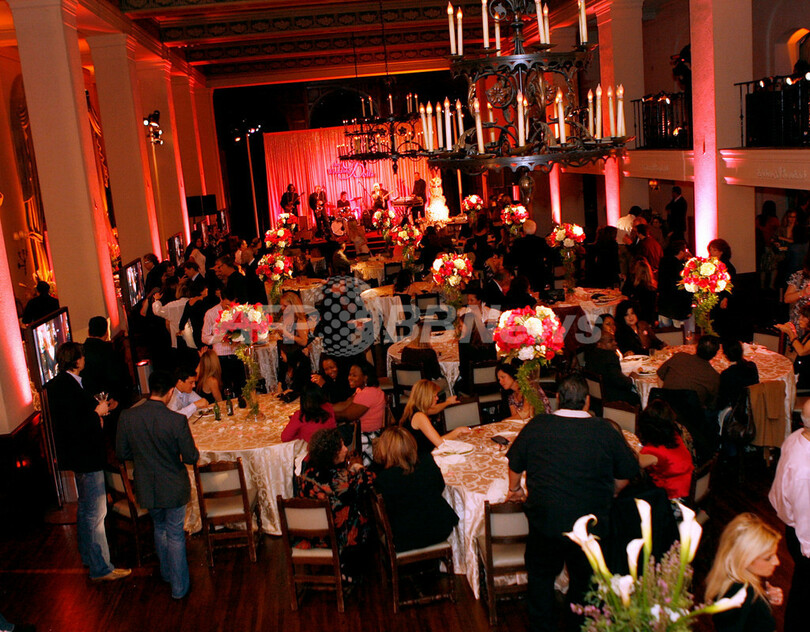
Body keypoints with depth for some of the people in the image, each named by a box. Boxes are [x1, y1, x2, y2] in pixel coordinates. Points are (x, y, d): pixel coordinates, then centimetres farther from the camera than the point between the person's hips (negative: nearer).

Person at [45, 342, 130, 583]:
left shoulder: (60, 383, 7)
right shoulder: (66, 387, -24)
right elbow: (73, 427, -28)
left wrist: (99, 409, 7)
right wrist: (97, 413, -17)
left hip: (81, 456, 11)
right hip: (86, 457, -11)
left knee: (86, 509, 24)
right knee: (95, 513, -2)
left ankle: (88, 554, 41)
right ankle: (100, 568, 7)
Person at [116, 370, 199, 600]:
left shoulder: (127, 417, -14)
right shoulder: (177, 420, -24)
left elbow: (121, 454, -3)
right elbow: (191, 457, -16)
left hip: (146, 489, 4)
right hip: (173, 488, -4)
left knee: (160, 528, 27)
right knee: (175, 534, 13)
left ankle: (167, 574, 46)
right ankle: (179, 586, 26)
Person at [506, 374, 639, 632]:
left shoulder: (537, 425, -9)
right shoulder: (605, 430, -10)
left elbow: (515, 463, 4)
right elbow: (627, 474, 1)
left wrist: (514, 489, 24)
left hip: (545, 523, 0)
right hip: (591, 527, 0)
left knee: (541, 575, 23)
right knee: (584, 581, 22)